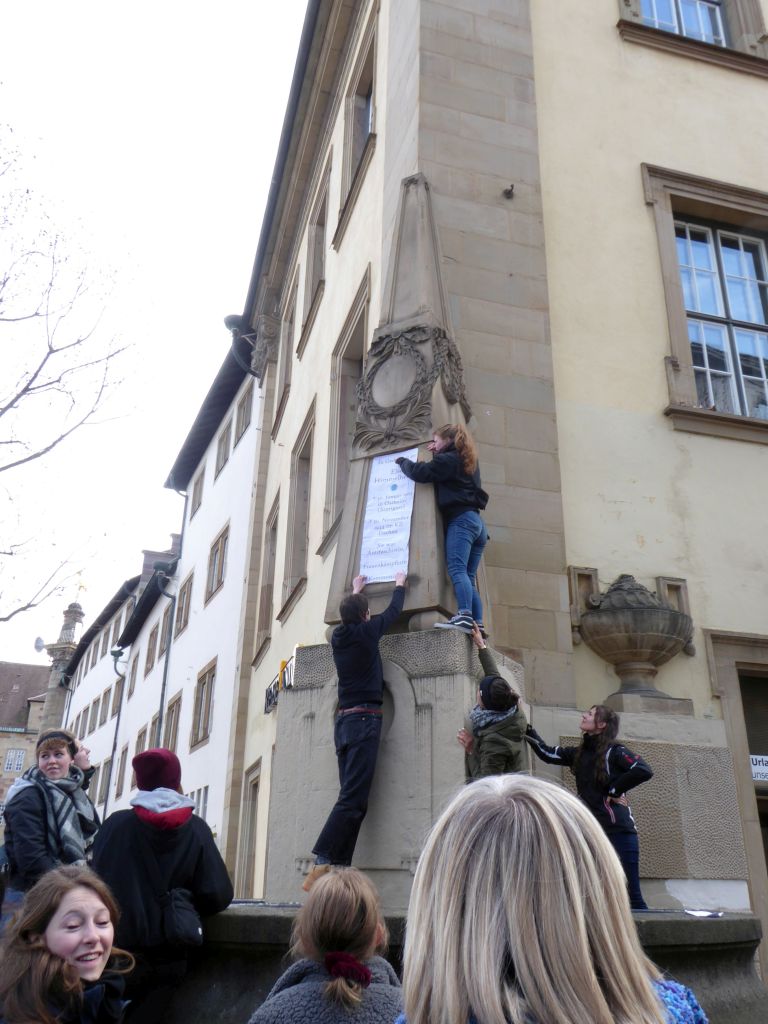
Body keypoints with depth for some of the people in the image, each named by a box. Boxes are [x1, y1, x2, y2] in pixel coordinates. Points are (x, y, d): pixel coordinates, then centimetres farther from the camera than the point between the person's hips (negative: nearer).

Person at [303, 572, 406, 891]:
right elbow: (393, 610, 15)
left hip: (344, 721, 7)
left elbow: (351, 618, 37)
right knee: (352, 799, -13)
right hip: (364, 720, -7)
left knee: (351, 799, 5)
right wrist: (399, 584, 34)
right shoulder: (366, 631, -2)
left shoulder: (338, 636, 13)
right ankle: (320, 865, -22)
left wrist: (356, 592, 52)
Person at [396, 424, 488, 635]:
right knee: (469, 576, 3)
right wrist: (437, 454, 34)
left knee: (457, 570, -21)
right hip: (476, 521, 9)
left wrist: (402, 461, 14)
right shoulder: (468, 461, 26)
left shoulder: (448, 459, 0)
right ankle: (477, 623, -8)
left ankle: (464, 617, -36)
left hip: (460, 520, -9)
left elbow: (421, 472, -3)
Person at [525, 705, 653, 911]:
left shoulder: (614, 751, -7)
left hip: (619, 831, -7)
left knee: (632, 895, -3)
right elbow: (547, 753, 17)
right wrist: (527, 727, 11)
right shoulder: (579, 754, 12)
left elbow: (644, 771, -20)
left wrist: (614, 790, -13)